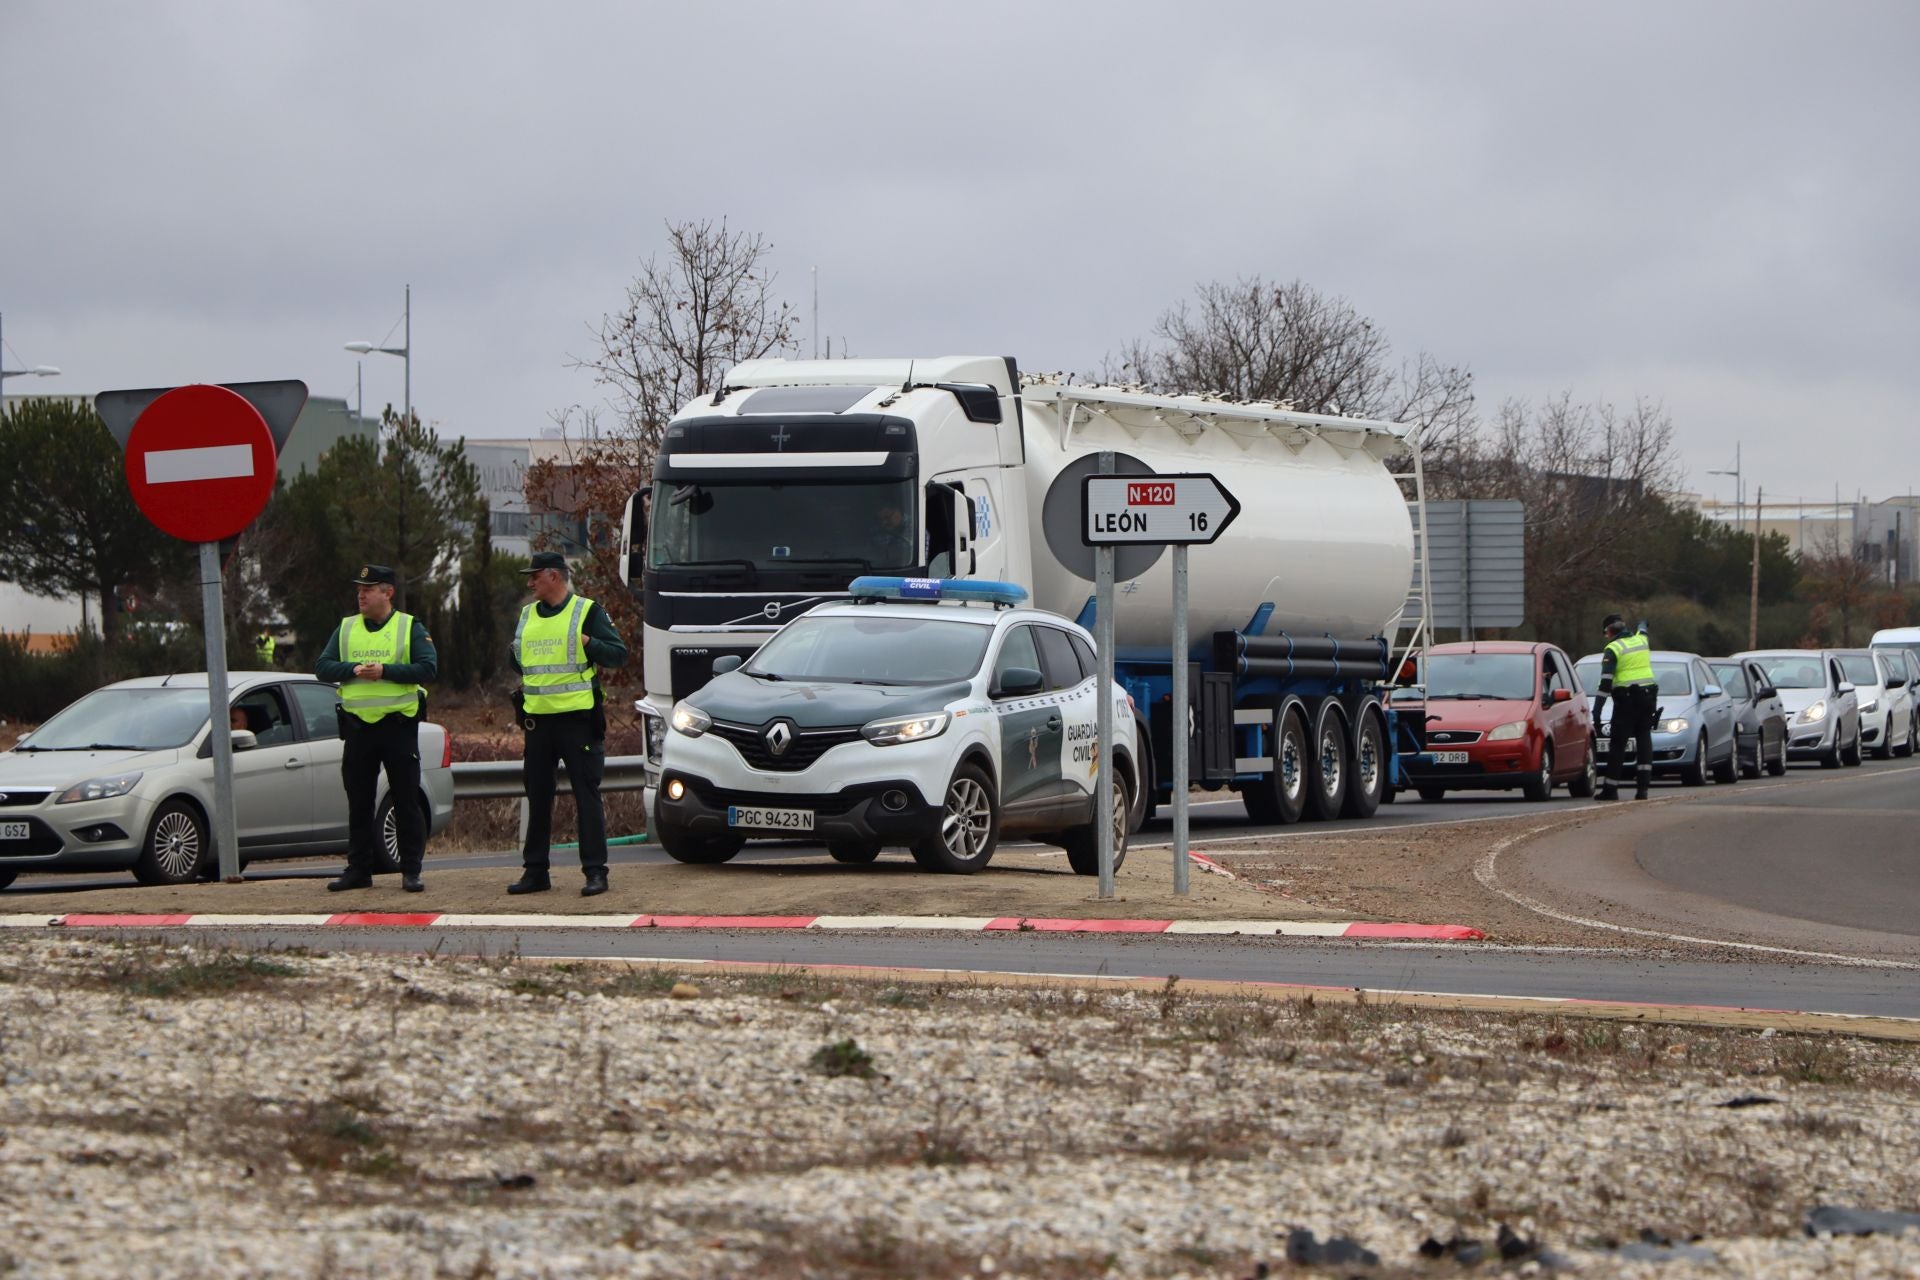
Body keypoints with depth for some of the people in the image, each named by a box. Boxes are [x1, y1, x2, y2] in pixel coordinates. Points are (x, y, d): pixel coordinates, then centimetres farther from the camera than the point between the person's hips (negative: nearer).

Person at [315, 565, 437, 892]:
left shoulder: (410, 627, 1)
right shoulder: (345, 629, 12)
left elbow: (428, 668, -10)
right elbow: (322, 667, 4)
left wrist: (385, 671, -19)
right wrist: (354, 670, -13)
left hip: (399, 724, -4)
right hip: (357, 725, 4)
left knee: (406, 801, -1)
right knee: (359, 803, 7)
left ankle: (411, 872, 3)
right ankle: (359, 870, 14)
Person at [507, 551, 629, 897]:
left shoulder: (587, 612, -3)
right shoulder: (527, 617, 15)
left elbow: (618, 653, -7)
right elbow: (517, 660, 26)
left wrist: (588, 643, -23)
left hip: (577, 717, -6)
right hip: (538, 719, 6)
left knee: (587, 796, -5)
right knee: (538, 797, 9)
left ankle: (596, 872, -3)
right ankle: (535, 871, 15)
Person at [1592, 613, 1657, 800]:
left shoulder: (1612, 649, -5)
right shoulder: (1641, 640, 12)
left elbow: (1605, 682, -13)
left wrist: (1596, 710, -13)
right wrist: (1642, 626, 66)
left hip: (1627, 699, -5)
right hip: (1649, 695, 5)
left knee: (1618, 743, -2)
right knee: (1644, 738, 7)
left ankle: (1611, 789, 0)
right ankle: (1642, 787, -1)